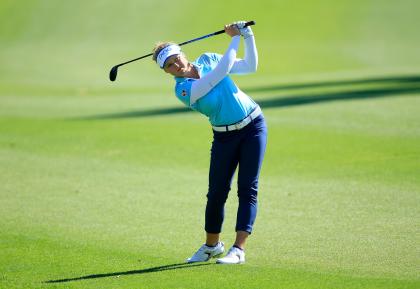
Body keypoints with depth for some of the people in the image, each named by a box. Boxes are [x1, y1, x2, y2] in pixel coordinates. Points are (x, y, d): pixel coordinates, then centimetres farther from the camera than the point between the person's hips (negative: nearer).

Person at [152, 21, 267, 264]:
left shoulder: (207, 60, -2)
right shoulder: (183, 89, -16)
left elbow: (250, 66, 4)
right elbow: (221, 71, -26)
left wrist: (248, 36, -9)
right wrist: (235, 39, -19)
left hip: (253, 126, 2)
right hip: (225, 136, -1)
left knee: (247, 189, -8)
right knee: (217, 192, 0)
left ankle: (239, 249, -11)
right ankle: (212, 245, 22)